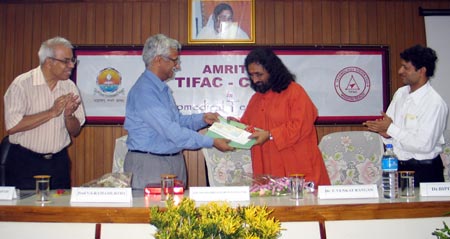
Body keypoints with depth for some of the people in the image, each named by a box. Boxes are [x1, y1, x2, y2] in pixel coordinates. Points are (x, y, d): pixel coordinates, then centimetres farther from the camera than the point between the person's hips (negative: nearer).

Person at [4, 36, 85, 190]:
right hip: (25, 163, -4)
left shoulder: (70, 87, 4)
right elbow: (12, 127, -20)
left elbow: (75, 131, 8)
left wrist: (68, 115, -13)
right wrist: (52, 112, -19)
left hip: (59, 162, 4)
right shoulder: (22, 84, -9)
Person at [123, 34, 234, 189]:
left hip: (174, 162, 9)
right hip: (149, 163, -9)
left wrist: (202, 119, 2)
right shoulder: (144, 91, -20)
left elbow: (177, 121, 19)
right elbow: (172, 132, -24)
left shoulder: (162, 88, 12)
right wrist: (212, 142, -20)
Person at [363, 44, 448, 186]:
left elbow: (424, 145, -21)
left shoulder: (435, 103, -16)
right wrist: (384, 131, -13)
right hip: (398, 166, 5)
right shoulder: (400, 93, 5)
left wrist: (391, 128, -17)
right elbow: (388, 123, 10)